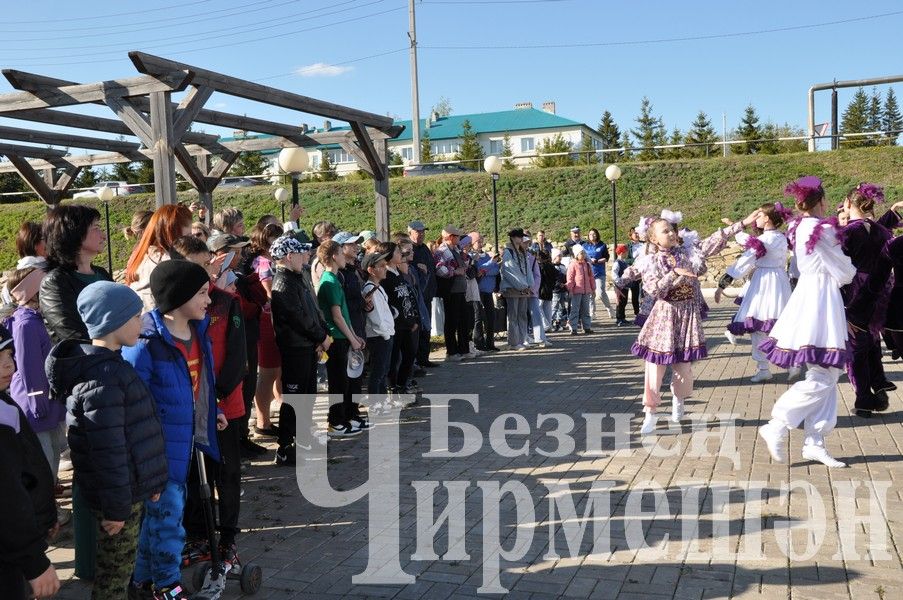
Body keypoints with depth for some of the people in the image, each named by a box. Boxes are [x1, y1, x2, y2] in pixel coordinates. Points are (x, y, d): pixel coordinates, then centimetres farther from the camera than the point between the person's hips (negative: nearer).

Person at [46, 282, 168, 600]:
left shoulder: (108, 363, 9)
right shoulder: (103, 377, -24)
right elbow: (107, 449, -25)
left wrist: (149, 480, 19)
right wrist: (116, 506, -19)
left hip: (130, 486, 9)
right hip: (118, 493, -9)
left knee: (117, 565, 21)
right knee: (117, 567, 6)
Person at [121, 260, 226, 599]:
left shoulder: (198, 331, 1)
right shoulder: (146, 343, -24)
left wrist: (211, 412, 17)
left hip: (186, 438, 8)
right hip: (160, 445, -8)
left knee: (160, 509, 20)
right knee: (167, 511, 4)